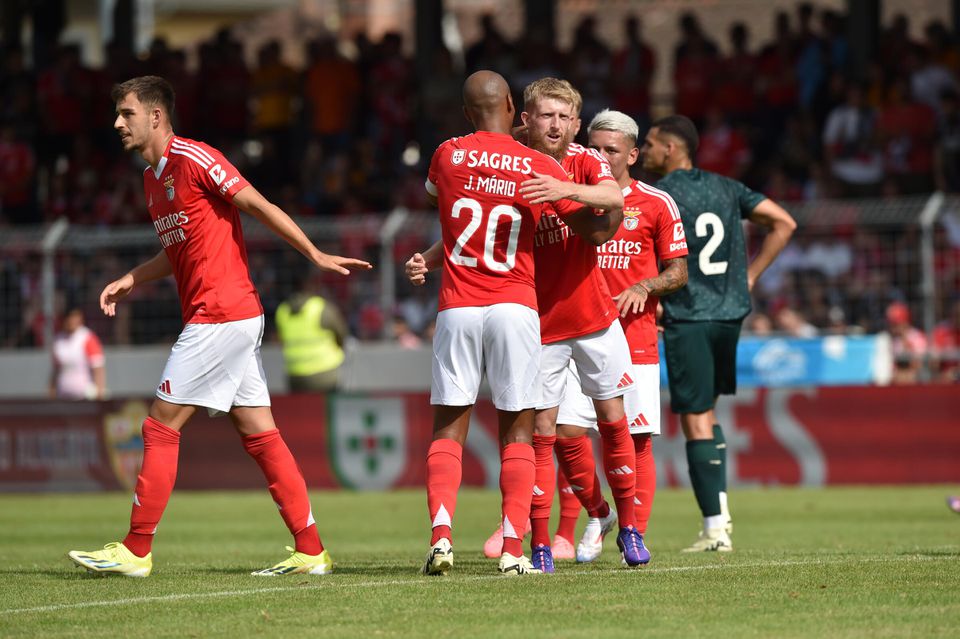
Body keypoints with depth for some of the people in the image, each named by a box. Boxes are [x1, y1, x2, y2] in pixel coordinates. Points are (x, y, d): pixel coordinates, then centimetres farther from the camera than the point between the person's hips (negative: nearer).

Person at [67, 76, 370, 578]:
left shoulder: (192, 158, -11)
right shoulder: (151, 176, 17)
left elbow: (258, 206, -11)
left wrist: (316, 257, -11)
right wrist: (130, 280, 18)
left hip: (220, 316, -9)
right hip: (238, 316, 9)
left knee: (161, 426, -6)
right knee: (259, 435, 6)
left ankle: (135, 551, -2)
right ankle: (310, 551, 6)